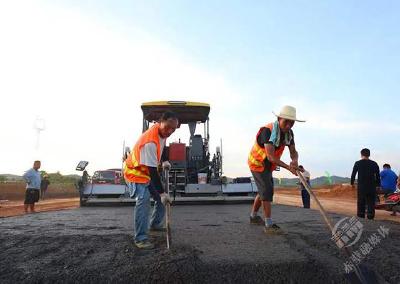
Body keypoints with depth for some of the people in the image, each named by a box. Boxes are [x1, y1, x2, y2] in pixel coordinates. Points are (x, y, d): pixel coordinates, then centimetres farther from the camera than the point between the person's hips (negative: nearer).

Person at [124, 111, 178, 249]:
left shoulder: (162, 132, -10)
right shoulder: (150, 142, -36)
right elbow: (153, 171, -34)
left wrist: (164, 162, 7)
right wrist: (162, 192, -32)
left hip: (148, 171, 9)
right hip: (136, 172, -9)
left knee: (162, 198, 12)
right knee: (143, 200, -26)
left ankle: (156, 224, 33)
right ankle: (140, 238, -19)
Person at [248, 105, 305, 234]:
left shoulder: (289, 133, -8)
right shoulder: (268, 130, -32)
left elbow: (293, 152, -13)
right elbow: (270, 156, -39)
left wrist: (295, 161, -36)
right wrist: (288, 167, -48)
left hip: (267, 165, 9)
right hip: (257, 163, -9)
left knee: (264, 190, 17)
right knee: (267, 190, -14)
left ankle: (253, 216, 34)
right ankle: (269, 225, -10)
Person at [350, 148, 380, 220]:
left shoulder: (358, 163, -2)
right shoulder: (374, 164, 3)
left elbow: (353, 174, -1)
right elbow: (378, 176, 6)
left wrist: (352, 183, 11)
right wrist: (378, 184, 14)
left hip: (361, 186, -1)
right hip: (372, 187, 1)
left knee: (361, 203, 5)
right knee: (371, 203, 7)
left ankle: (361, 217, 6)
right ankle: (370, 217, 6)